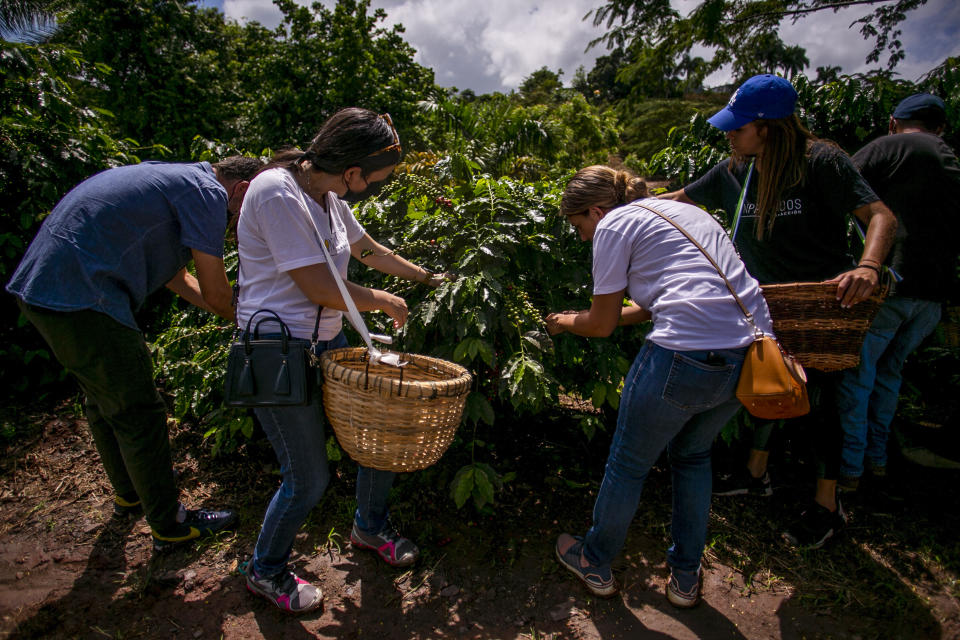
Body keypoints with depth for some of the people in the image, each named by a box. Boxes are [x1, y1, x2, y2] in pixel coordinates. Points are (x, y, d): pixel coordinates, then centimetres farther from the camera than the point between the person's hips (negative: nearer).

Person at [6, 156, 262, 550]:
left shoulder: (173, 178, 19)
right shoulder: (209, 193, -11)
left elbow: (177, 278, 24)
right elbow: (215, 293, -10)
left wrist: (241, 312, 23)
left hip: (39, 283, 11)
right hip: (80, 299, -11)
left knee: (104, 401, 23)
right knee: (138, 413, 1)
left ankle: (128, 494, 43)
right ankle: (169, 524, 16)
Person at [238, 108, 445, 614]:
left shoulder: (327, 196, 7)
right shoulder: (278, 193, -21)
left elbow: (369, 250, 22)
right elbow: (320, 289, -22)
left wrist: (427, 277, 28)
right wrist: (384, 302, -6)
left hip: (327, 343, 9)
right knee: (309, 479, -1)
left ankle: (370, 527, 37)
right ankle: (265, 571, 30)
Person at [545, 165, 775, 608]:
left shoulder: (614, 224, 1)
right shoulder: (681, 210, 24)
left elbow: (601, 325, 4)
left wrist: (563, 322, 24)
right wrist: (616, 315, 36)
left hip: (686, 355, -8)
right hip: (751, 352, 8)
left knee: (628, 465, 14)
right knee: (692, 455, 28)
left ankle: (595, 564, 37)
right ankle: (686, 579, 41)